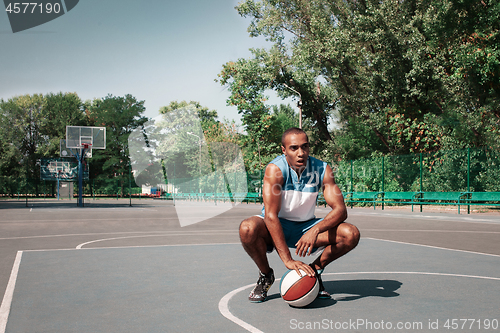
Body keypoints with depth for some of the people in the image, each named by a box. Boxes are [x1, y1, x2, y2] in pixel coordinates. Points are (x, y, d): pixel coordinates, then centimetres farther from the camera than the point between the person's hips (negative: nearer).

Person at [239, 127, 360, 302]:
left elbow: (340, 210, -17)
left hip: (306, 227, 3)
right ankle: (266, 275, -5)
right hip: (276, 227, -2)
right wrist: (288, 260, -37)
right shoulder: (275, 169, -23)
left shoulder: (323, 169, -13)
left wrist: (315, 230, -38)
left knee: (351, 234, -19)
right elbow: (271, 216, -30)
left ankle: (313, 270, 5)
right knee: (248, 228, -35)